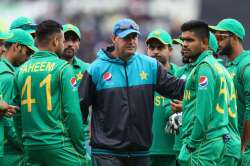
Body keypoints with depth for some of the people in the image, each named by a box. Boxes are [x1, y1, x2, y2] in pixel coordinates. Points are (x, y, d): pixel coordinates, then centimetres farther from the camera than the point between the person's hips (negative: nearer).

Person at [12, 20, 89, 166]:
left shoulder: (22, 70, 9)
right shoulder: (62, 68, -6)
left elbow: (17, 112, 9)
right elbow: (72, 111, -10)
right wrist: (80, 148, -4)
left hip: (31, 146, 5)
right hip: (59, 145, -5)